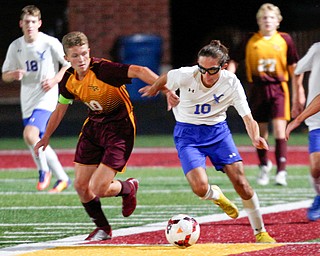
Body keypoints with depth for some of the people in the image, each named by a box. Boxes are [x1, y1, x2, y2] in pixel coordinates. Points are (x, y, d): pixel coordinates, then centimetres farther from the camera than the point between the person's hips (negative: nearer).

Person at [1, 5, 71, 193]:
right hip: (27, 101, 6)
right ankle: (62, 178, 30)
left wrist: (55, 79, -16)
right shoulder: (16, 46, 4)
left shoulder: (50, 43, -10)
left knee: (30, 134, -26)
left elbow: (70, 64, -1)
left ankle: (44, 170, -4)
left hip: (46, 99, -6)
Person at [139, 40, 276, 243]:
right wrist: (155, 88, 24)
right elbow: (164, 79, 3)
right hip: (187, 134, -1)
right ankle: (216, 195, 19)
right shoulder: (186, 75, -20)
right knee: (200, 188, -21)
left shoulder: (231, 83, -17)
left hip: (218, 131, 1)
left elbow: (248, 117, -21)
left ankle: (260, 232, 11)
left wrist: (256, 138, -41)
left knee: (241, 182, -10)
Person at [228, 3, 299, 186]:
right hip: (257, 89, 1)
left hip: (278, 88, -1)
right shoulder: (250, 41, 3)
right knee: (261, 132, 9)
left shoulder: (285, 40, 3)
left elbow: (293, 66, 9)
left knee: (279, 129, -13)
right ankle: (264, 166, 31)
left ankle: (282, 171, -11)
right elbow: (234, 62, 7)